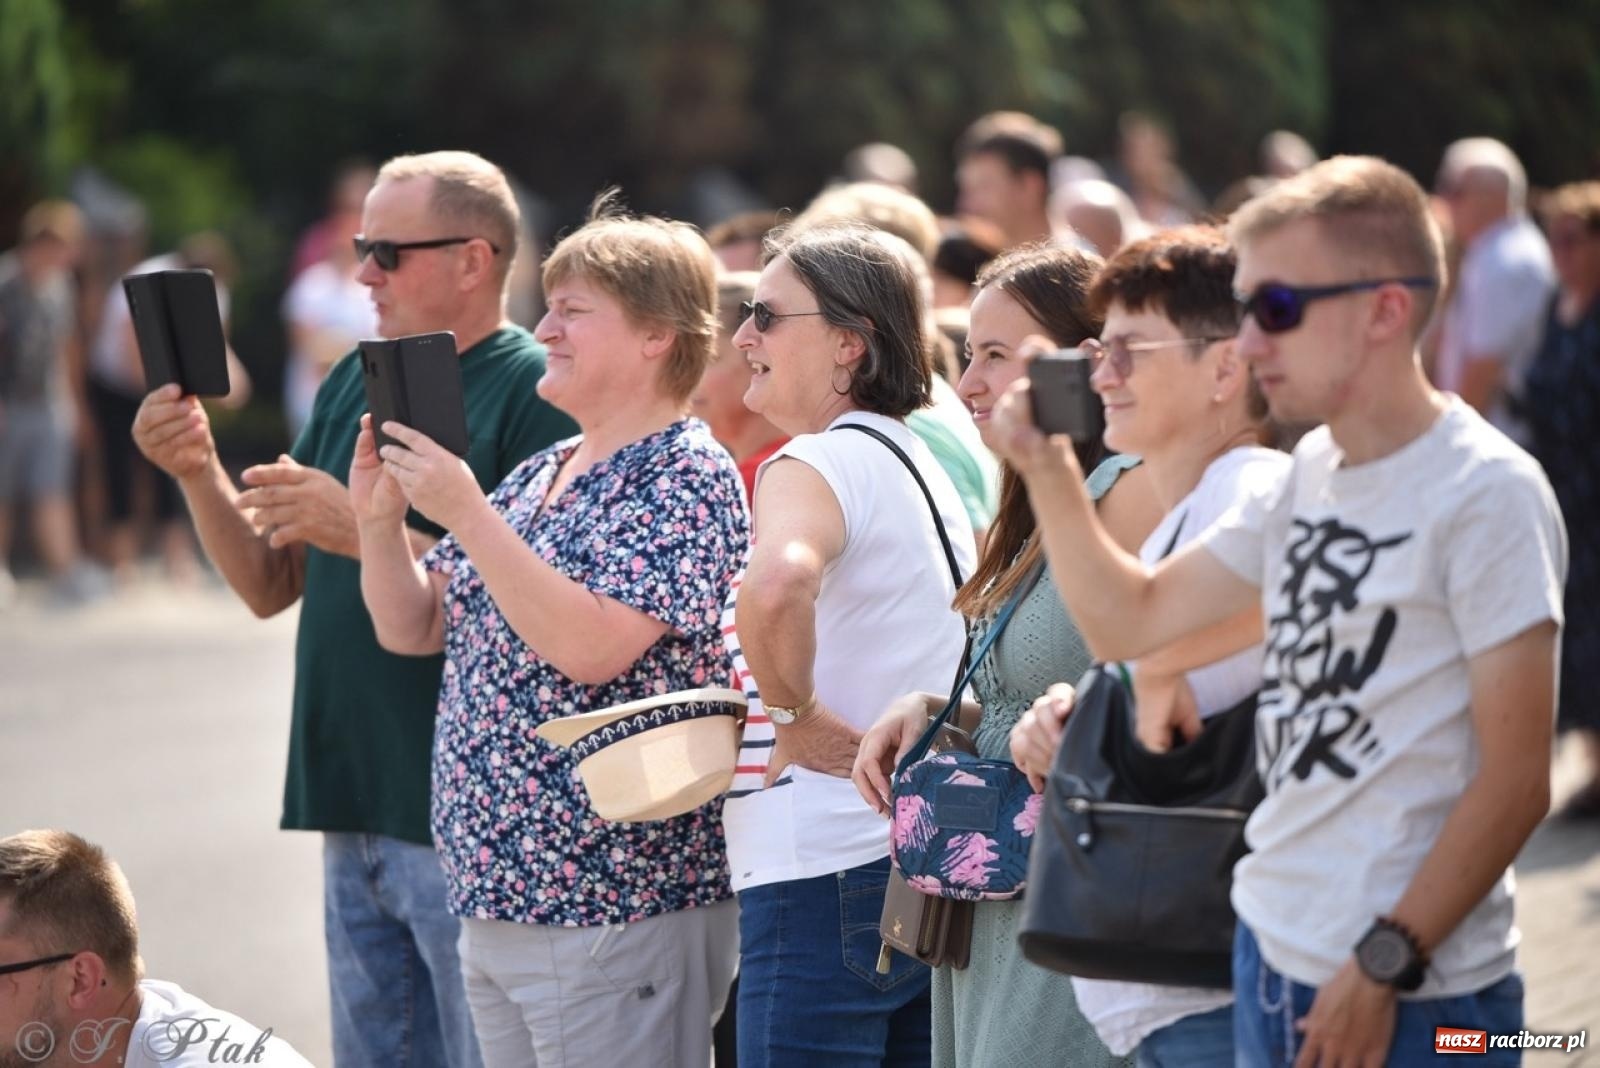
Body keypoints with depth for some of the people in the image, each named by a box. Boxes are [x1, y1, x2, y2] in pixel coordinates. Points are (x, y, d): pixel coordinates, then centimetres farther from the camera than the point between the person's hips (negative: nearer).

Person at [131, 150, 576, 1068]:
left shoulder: (536, 391, -9)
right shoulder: (355, 382, 15)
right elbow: (271, 587, 15)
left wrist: (365, 530, -21)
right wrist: (200, 473, -1)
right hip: (355, 809, 8)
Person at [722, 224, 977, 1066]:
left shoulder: (815, 464, -11)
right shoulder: (922, 462, 17)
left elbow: (776, 586, -34)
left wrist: (794, 715, -19)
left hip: (825, 876, -9)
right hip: (925, 874, 9)